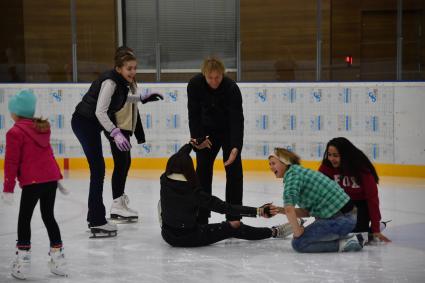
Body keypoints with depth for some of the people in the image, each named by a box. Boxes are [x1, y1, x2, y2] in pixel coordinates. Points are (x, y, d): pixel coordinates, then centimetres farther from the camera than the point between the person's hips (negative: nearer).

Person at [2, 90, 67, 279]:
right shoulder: (43, 128, 15)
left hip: (33, 182, -7)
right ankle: (58, 258, 22)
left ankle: (23, 259, 4)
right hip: (52, 178, 7)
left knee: (24, 218, 5)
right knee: (48, 216, 17)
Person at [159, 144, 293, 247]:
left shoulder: (164, 181, -9)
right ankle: (274, 232, 20)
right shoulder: (194, 193, -21)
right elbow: (225, 208, -22)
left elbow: (176, 160, 13)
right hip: (189, 238, -4)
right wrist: (258, 211, -23)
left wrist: (192, 143, 26)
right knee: (235, 226, 7)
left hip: (168, 236, 4)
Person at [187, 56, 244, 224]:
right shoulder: (194, 85, -24)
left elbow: (237, 119, -34)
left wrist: (235, 147, -44)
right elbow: (194, 114, -14)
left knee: (233, 168, -7)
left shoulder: (232, 88, -31)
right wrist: (198, 137, -24)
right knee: (203, 168, 1)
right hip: (208, 130, 2)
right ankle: (201, 217, 9)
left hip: (230, 129, -2)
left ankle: (234, 216, 0)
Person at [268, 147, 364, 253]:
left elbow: (289, 208, -23)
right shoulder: (300, 172, 18)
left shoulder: (292, 173, -10)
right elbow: (307, 211, 15)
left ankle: (342, 244, -4)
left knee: (298, 242, -3)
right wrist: (280, 210, 6)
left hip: (340, 219, -9)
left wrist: (297, 231, -13)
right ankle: (352, 239, 17)